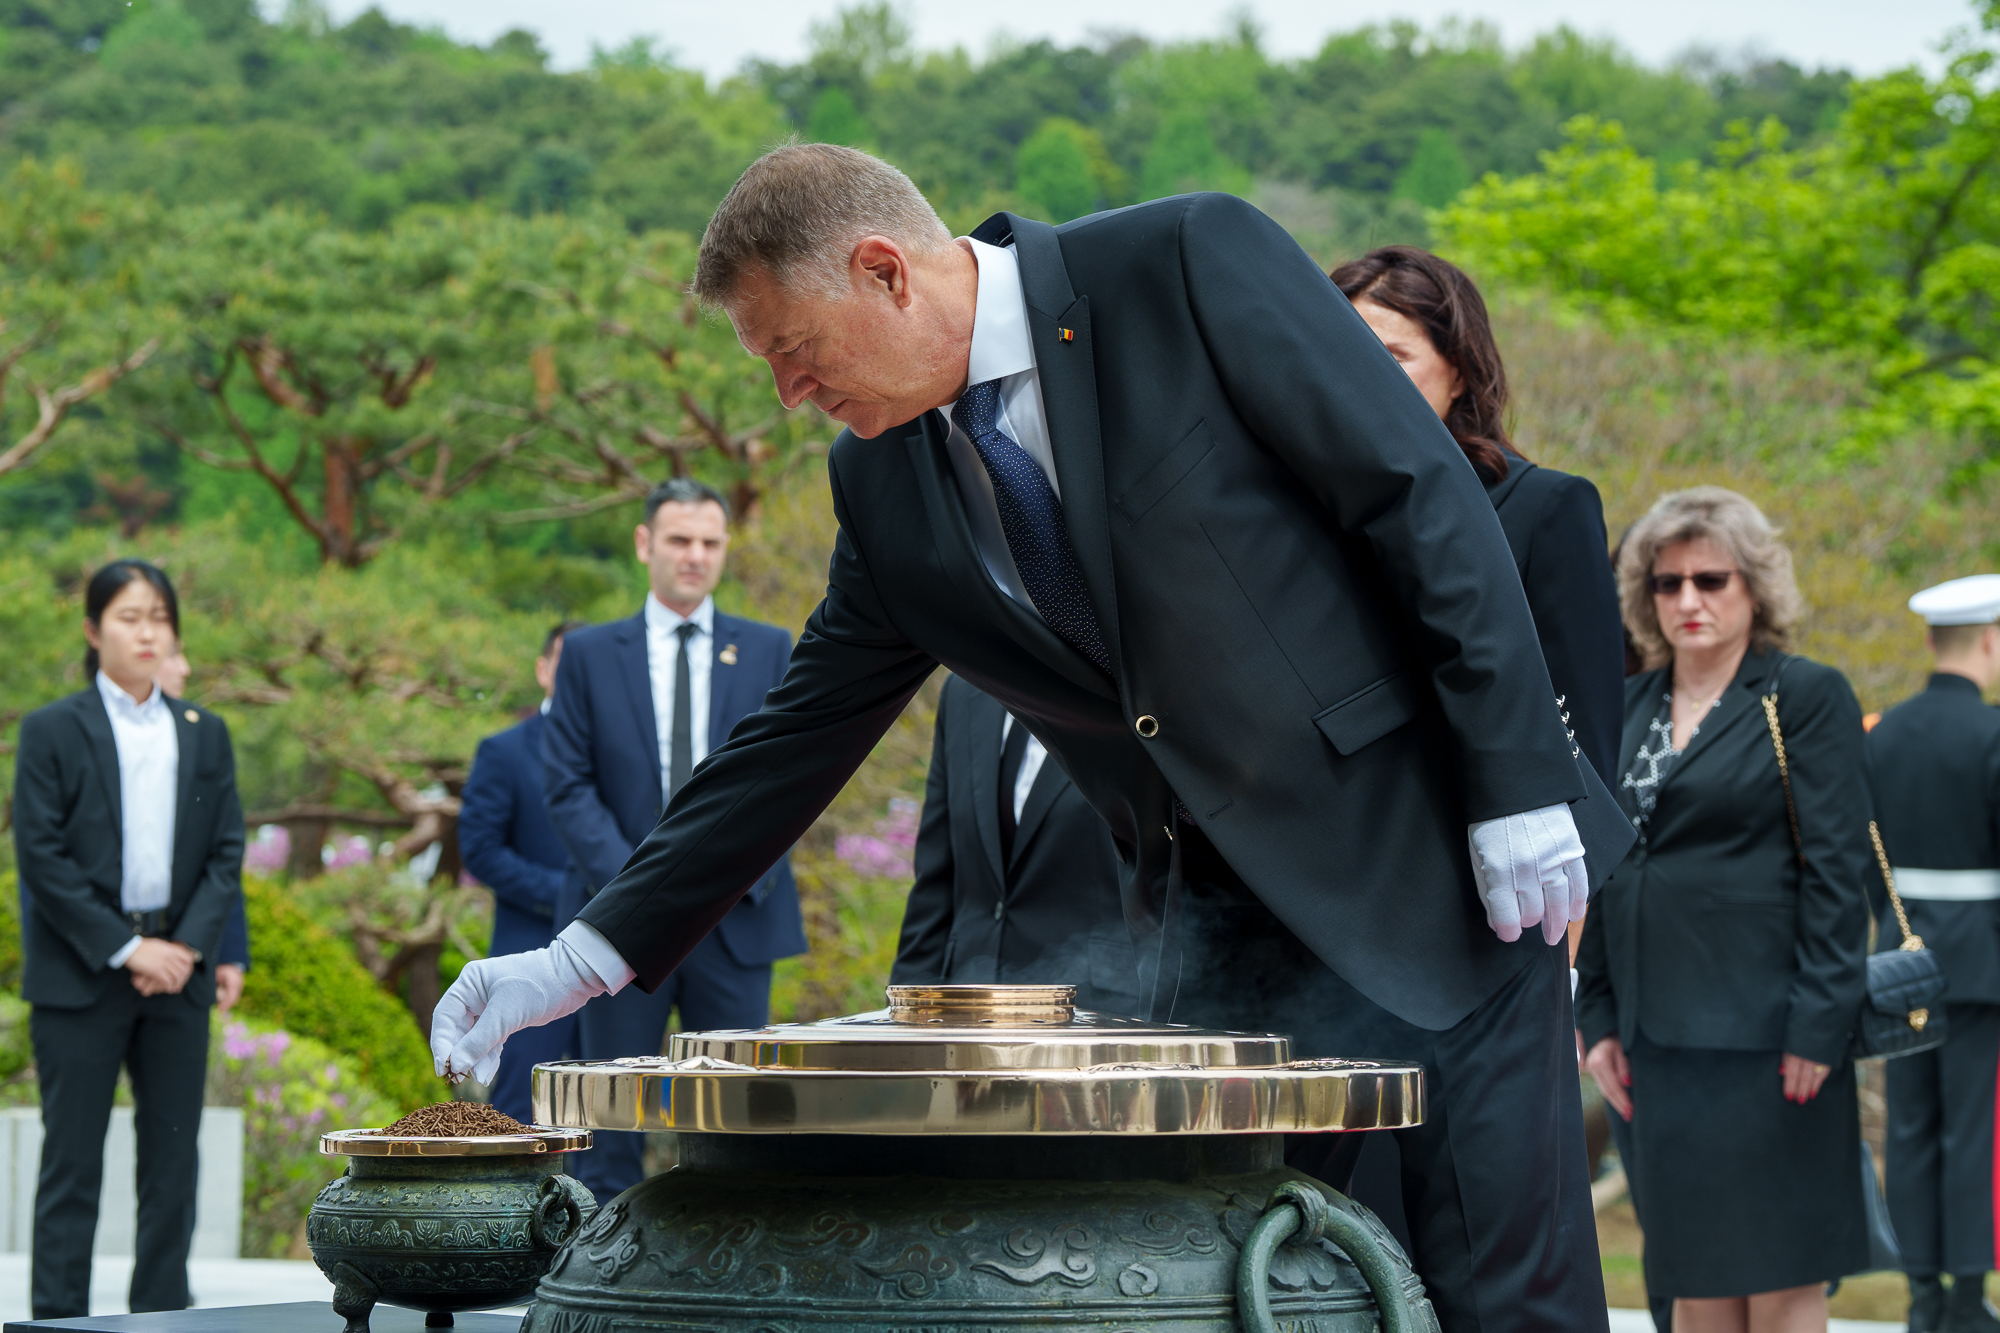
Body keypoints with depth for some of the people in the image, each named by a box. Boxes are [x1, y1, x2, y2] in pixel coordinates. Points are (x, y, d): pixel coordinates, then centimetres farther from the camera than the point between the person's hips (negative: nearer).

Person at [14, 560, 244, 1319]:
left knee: (173, 1158, 5)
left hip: (178, 975, 4)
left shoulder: (204, 735, 12)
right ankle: (59, 1320, 1)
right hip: (80, 975, -4)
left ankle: (162, 1318, 12)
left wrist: (187, 947, -8)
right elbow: (40, 858, -7)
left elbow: (227, 853, 8)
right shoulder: (51, 731, 0)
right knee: (72, 1160, -2)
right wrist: (124, 948, -13)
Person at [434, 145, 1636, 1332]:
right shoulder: (887, 484, 7)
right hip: (1216, 919, 5)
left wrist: (1519, 782, -16)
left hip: (1430, 852, -5)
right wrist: (591, 953, 10)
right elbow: (805, 733, 14)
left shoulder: (1192, 261, -11)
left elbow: (1424, 490, -12)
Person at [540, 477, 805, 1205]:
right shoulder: (589, 654, 7)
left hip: (734, 920, 1)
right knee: (611, 1125, 1)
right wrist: (632, 881, -12)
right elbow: (568, 785, 1)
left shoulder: (769, 650, 10)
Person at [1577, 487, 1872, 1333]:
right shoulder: (1627, 708, 14)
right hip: (1659, 1037, 5)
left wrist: (1818, 1024, -13)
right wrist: (1599, 1016, 9)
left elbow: (1838, 869, -7)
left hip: (1763, 1033, -5)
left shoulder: (1806, 697, -2)